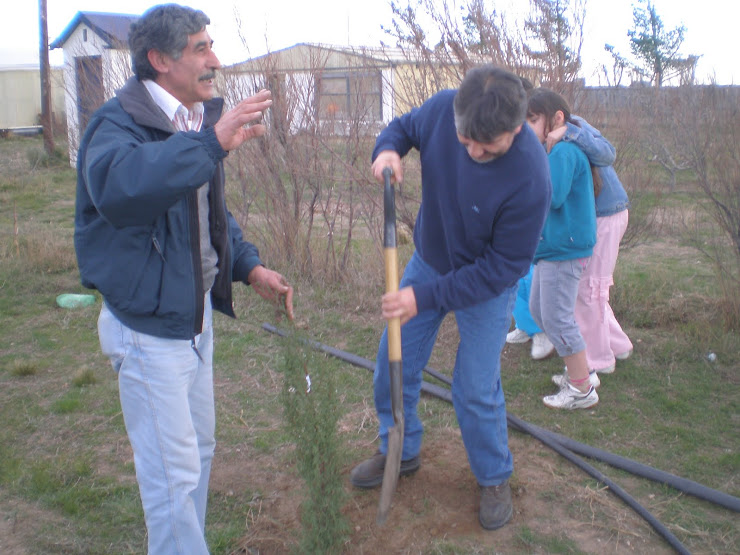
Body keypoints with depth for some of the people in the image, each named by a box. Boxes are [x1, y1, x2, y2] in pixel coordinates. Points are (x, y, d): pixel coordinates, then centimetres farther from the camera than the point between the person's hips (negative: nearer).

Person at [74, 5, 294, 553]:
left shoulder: (199, 122, 8)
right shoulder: (119, 123, -19)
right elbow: (116, 184, -44)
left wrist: (251, 267, 6)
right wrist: (212, 142, -46)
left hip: (197, 314, 9)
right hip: (148, 327, -9)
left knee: (199, 450, 22)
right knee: (174, 473, 1)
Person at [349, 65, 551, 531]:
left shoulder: (530, 180, -35)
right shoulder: (442, 108, -22)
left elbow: (503, 266, -27)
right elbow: (403, 127, 2)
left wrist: (426, 297, -30)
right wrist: (387, 150, -24)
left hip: (487, 284, -5)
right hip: (428, 261, 5)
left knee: (476, 391, -1)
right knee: (394, 365, 11)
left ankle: (495, 480, 27)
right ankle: (400, 452, 37)